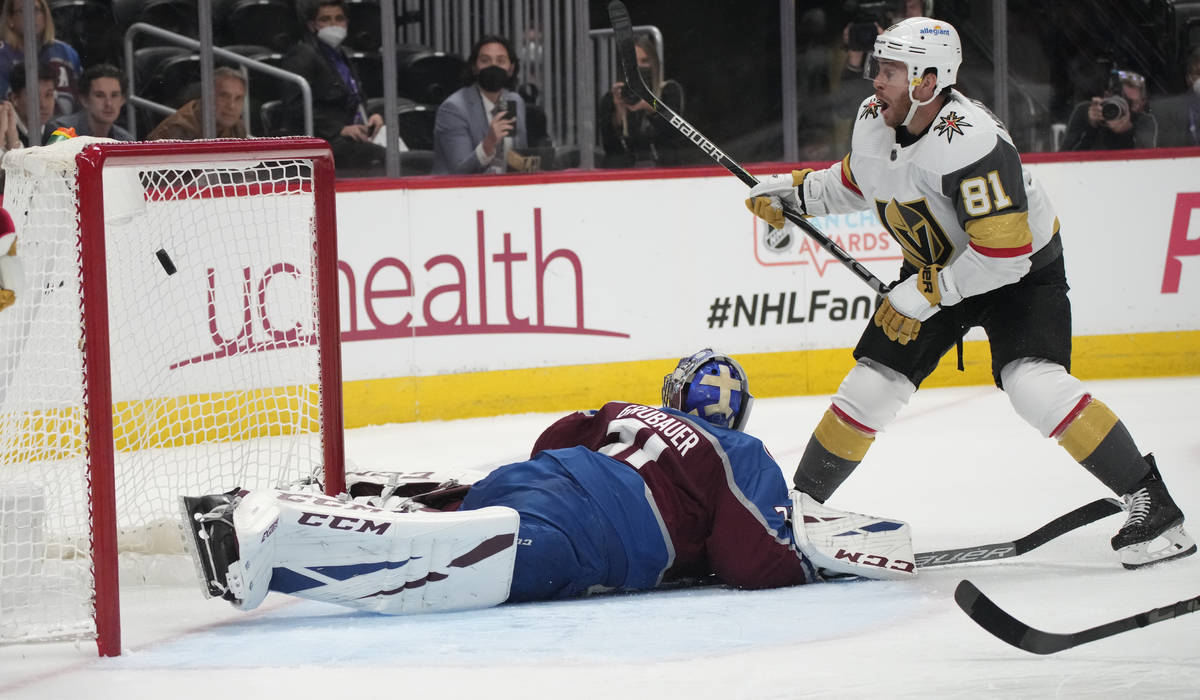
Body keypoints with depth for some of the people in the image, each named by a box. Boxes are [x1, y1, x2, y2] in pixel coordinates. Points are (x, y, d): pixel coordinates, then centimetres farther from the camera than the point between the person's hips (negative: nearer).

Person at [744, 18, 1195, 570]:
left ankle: (1150, 504, -19)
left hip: (1021, 270, -7)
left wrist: (928, 292, -29)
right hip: (936, 267, 7)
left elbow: (1005, 252, -35)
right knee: (869, 388, 1)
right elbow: (857, 182, 16)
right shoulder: (873, 121, -9)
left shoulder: (972, 145, -34)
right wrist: (793, 192, 7)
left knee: (1035, 386, -26)